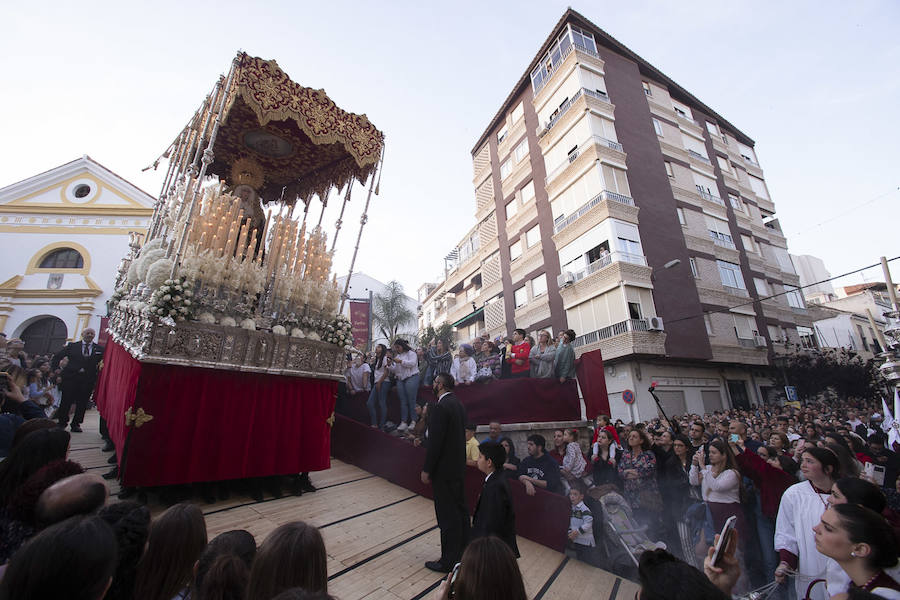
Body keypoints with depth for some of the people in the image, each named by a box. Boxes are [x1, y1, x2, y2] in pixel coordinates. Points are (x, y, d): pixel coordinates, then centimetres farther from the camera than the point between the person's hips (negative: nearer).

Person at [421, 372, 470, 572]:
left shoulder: (440, 407, -21)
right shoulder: (458, 404, 7)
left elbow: (434, 441, -22)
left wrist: (426, 470, -14)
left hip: (444, 469, -9)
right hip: (458, 466, 9)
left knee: (447, 515, 3)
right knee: (460, 510, 20)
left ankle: (448, 561, 17)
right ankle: (463, 552, 35)